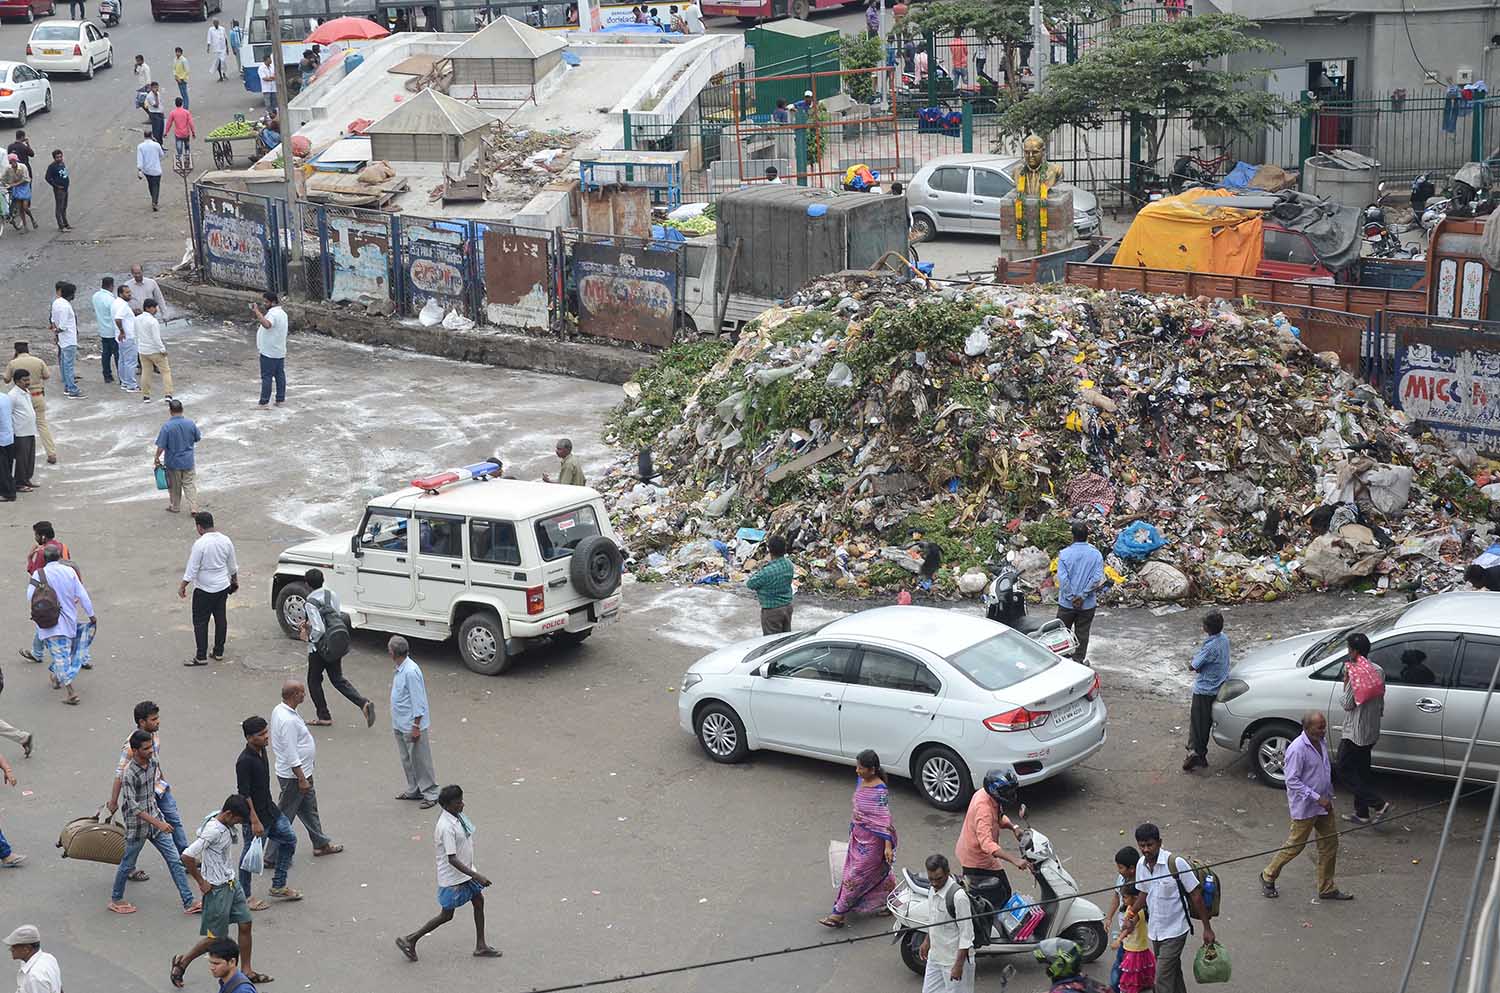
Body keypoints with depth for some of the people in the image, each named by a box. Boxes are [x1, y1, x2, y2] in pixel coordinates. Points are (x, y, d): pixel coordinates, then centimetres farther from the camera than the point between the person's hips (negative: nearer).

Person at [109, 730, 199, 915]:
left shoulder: (152, 762, -3)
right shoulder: (129, 774, -26)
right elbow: (133, 807, -27)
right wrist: (158, 823, -30)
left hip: (155, 819, 7)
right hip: (137, 826, -7)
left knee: (175, 859, 3)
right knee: (128, 865, 13)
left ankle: (188, 902, 6)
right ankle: (116, 899, 35)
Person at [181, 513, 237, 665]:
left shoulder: (200, 544, -20)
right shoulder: (226, 540, 0)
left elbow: (192, 568, -17)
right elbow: (232, 565, 11)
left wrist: (182, 586, -7)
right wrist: (234, 580, 27)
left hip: (204, 590, -6)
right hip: (223, 587, 6)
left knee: (200, 622, 2)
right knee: (221, 619, 14)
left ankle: (201, 657, 2)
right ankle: (219, 652, 21)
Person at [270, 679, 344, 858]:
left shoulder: (280, 710, 2)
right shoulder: (288, 720, -29)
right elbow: (291, 755, -27)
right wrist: (302, 779, -21)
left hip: (301, 772, 10)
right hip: (293, 776, -10)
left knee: (309, 809, 22)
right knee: (284, 816, 2)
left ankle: (321, 844, 36)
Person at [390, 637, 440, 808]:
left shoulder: (411, 672, -23)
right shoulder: (400, 669, 6)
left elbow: (418, 701, -22)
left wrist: (416, 726, -21)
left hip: (411, 726, -10)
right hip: (400, 725, 10)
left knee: (421, 761, 0)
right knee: (407, 761, 18)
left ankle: (430, 794, 9)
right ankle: (413, 790, 30)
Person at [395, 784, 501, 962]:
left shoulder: (457, 816, -2)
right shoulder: (447, 827, -30)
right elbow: (452, 859, -31)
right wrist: (476, 876, -32)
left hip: (466, 872, 9)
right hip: (453, 878, -9)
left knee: (479, 901, 12)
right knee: (446, 915, 4)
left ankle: (480, 946, 23)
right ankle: (410, 939, 15)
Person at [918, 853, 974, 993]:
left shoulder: (958, 896, -23)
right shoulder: (932, 890, 3)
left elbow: (966, 933, -21)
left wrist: (959, 964, -23)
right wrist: (927, 941, 22)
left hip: (954, 959, -8)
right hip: (935, 956, 8)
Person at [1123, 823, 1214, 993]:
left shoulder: (1176, 863, -21)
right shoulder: (1141, 865, -2)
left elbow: (1196, 895, -15)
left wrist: (1207, 928, -13)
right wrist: (1131, 916, 0)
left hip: (1174, 931, -6)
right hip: (1155, 931, 6)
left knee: (1163, 978, -8)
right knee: (1173, 972, 20)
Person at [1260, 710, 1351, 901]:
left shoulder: (1321, 742, 3)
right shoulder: (1297, 749, -23)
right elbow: (1292, 781, -22)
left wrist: (1328, 797, 17)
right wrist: (1317, 798, -24)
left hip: (1323, 805, 8)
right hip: (1304, 807, -8)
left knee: (1330, 844, 11)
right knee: (1295, 845, 3)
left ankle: (1327, 888, 24)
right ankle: (1268, 876, 23)